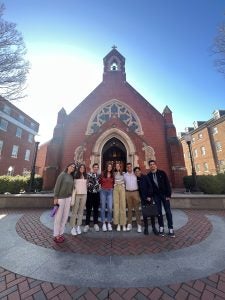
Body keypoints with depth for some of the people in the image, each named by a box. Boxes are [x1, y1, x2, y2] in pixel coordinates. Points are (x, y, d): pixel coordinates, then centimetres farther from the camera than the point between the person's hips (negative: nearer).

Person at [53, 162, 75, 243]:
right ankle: (56, 235, 19)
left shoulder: (71, 177, 8)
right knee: (58, 216, 4)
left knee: (65, 216, 11)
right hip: (60, 197, -6)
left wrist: (71, 197, 10)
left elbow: (71, 188, 10)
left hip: (68, 198, 6)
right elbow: (57, 186, -12)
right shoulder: (62, 174, -10)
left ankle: (61, 233, 26)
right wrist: (55, 198, -14)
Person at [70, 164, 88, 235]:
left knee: (81, 211, 8)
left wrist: (86, 193, 12)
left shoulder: (85, 177, 10)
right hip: (76, 194, -4)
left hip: (84, 195, 4)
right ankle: (73, 227, 13)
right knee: (74, 211, 1)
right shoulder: (75, 176, -3)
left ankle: (78, 226, 19)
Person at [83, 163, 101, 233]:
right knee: (88, 210, 7)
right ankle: (87, 224, 22)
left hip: (97, 194, 3)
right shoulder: (88, 174, -5)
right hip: (90, 193, -3)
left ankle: (96, 224, 27)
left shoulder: (99, 175, 6)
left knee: (96, 209, 13)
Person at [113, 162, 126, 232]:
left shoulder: (123, 173, 8)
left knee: (123, 205, -2)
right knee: (116, 205, -1)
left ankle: (123, 224, 8)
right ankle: (118, 224, 8)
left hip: (122, 189, -1)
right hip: (115, 189, 1)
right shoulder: (113, 173, 11)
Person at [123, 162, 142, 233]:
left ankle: (139, 225, 11)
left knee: (137, 209, 3)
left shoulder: (135, 174, 0)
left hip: (135, 192, -1)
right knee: (129, 209, 10)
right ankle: (129, 224, 20)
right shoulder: (124, 175, 4)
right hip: (128, 193, 1)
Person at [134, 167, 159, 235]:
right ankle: (146, 228, 21)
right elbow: (138, 189, 6)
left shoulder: (145, 177, -5)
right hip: (143, 198, 2)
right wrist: (140, 197, 0)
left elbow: (150, 186, -7)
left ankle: (154, 228, 20)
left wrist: (149, 196, -11)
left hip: (149, 197, -2)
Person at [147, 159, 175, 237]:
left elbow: (167, 183, -5)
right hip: (156, 195, 1)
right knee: (159, 212, 8)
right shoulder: (148, 175, -2)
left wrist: (168, 195, -9)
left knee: (168, 211, 4)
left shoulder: (162, 173, -5)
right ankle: (161, 228, 21)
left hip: (164, 194, -1)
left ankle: (171, 229, 16)